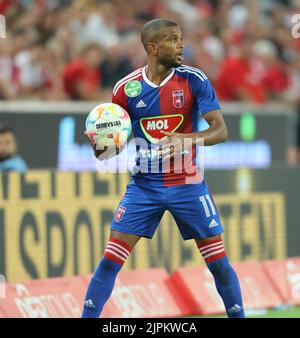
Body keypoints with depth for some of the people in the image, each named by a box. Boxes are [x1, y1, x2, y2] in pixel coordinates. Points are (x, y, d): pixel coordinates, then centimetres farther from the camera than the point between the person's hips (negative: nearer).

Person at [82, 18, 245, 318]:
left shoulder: (193, 80, -8)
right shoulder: (127, 87, -5)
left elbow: (221, 130, -13)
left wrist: (186, 139, -31)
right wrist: (100, 147, -18)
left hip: (188, 184, 0)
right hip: (144, 185, 0)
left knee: (219, 262, 0)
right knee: (109, 261, -8)